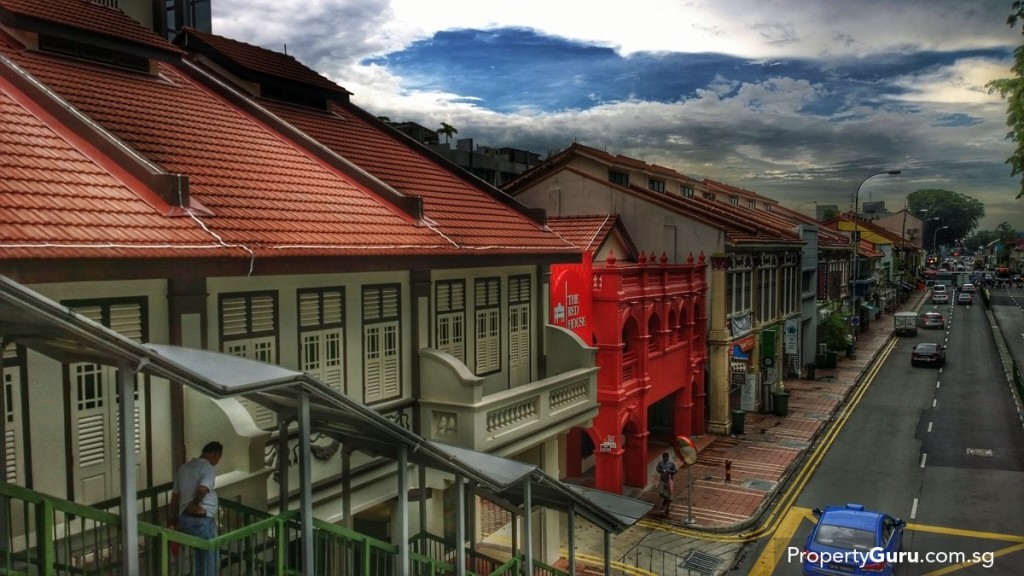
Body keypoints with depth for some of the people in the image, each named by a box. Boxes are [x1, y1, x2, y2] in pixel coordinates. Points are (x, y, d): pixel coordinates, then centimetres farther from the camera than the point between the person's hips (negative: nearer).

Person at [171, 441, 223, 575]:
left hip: (184, 519, 8)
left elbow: (174, 496, 16)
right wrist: (194, 504, -10)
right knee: (209, 561, 4)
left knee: (196, 560, 19)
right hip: (202, 521, -8)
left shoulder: (184, 467, 12)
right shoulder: (208, 469, -13)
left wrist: (175, 518, 25)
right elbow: (202, 490, -30)